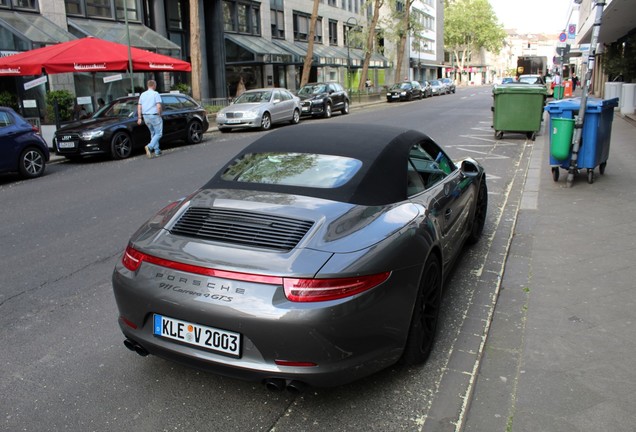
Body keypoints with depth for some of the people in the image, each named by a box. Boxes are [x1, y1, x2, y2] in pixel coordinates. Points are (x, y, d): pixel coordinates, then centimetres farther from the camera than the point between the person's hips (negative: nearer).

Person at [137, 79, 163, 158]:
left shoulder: (142, 94, 10)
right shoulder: (155, 94, -10)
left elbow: (139, 106, 9)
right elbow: (158, 106, -18)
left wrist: (139, 118, 9)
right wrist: (159, 115, -5)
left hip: (146, 117, 7)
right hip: (154, 116, -7)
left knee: (153, 133, 17)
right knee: (158, 133, -1)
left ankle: (157, 151, 17)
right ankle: (149, 146, -22)